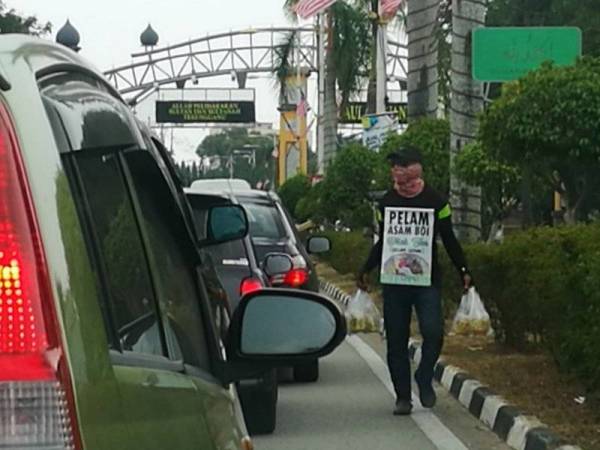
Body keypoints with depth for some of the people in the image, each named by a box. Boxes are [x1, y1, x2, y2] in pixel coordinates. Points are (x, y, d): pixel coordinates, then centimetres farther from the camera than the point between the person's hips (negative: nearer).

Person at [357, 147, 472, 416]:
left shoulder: (435, 202, 1)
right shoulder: (386, 203, 9)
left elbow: (449, 240, 7)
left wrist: (463, 270, -3)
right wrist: (366, 270, 10)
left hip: (427, 282, -2)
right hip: (393, 282, 2)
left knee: (433, 332, -17)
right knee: (396, 341, 2)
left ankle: (424, 378, 9)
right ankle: (403, 396, 11)